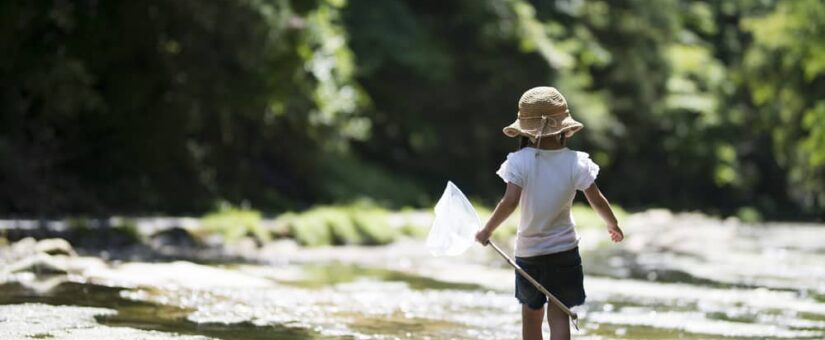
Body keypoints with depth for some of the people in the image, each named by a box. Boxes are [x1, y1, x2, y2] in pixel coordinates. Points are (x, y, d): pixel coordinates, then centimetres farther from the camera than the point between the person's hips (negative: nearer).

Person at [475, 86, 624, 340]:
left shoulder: (520, 161, -13)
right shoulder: (576, 162, -8)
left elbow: (510, 202, -22)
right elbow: (597, 200, -3)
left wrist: (487, 231, -9)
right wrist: (614, 226, 15)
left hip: (528, 251, 0)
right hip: (564, 250, 0)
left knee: (531, 313, 17)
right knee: (559, 315, -1)